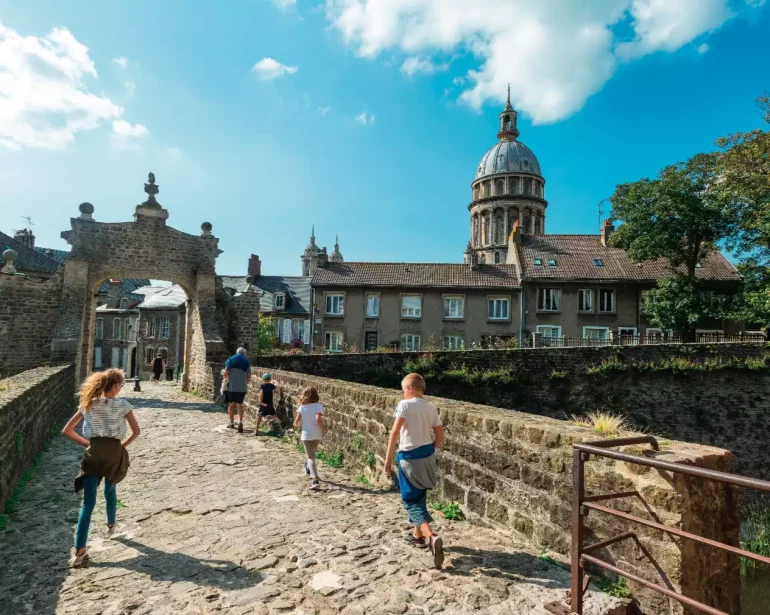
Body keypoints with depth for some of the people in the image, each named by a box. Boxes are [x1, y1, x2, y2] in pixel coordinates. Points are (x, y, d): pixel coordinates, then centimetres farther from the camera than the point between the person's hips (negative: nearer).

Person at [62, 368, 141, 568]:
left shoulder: (88, 405, 3)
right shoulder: (123, 405, -4)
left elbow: (67, 431, 4)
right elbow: (136, 431, -7)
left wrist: (86, 443, 10)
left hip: (93, 453, 1)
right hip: (114, 452, 0)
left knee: (88, 503, 2)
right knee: (110, 490, 27)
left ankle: (79, 551, -5)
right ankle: (111, 525, 48)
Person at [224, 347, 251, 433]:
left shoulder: (230, 360, 3)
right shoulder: (246, 362, 4)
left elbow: (226, 373, -6)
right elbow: (249, 376, 0)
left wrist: (226, 380, 11)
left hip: (231, 386, 0)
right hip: (242, 387, 0)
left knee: (231, 404, 13)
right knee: (239, 405, 6)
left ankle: (232, 423, 22)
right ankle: (240, 422, -13)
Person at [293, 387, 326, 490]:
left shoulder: (302, 407, -1)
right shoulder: (318, 406, -7)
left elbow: (297, 420, -7)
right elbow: (318, 419, -21)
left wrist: (297, 425, 15)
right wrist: (324, 428, -7)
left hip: (306, 434, -1)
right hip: (317, 435, 1)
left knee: (311, 457, -1)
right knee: (312, 453, 27)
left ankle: (315, 480, -15)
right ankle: (308, 468, 51)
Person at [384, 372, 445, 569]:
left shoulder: (405, 404, -12)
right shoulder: (431, 408, 4)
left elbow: (395, 432, -21)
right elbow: (440, 438, 6)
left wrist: (388, 457, -16)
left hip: (409, 458, -6)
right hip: (427, 457, 6)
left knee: (411, 501, 3)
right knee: (419, 498, 23)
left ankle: (432, 537, -16)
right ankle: (418, 536, 35)